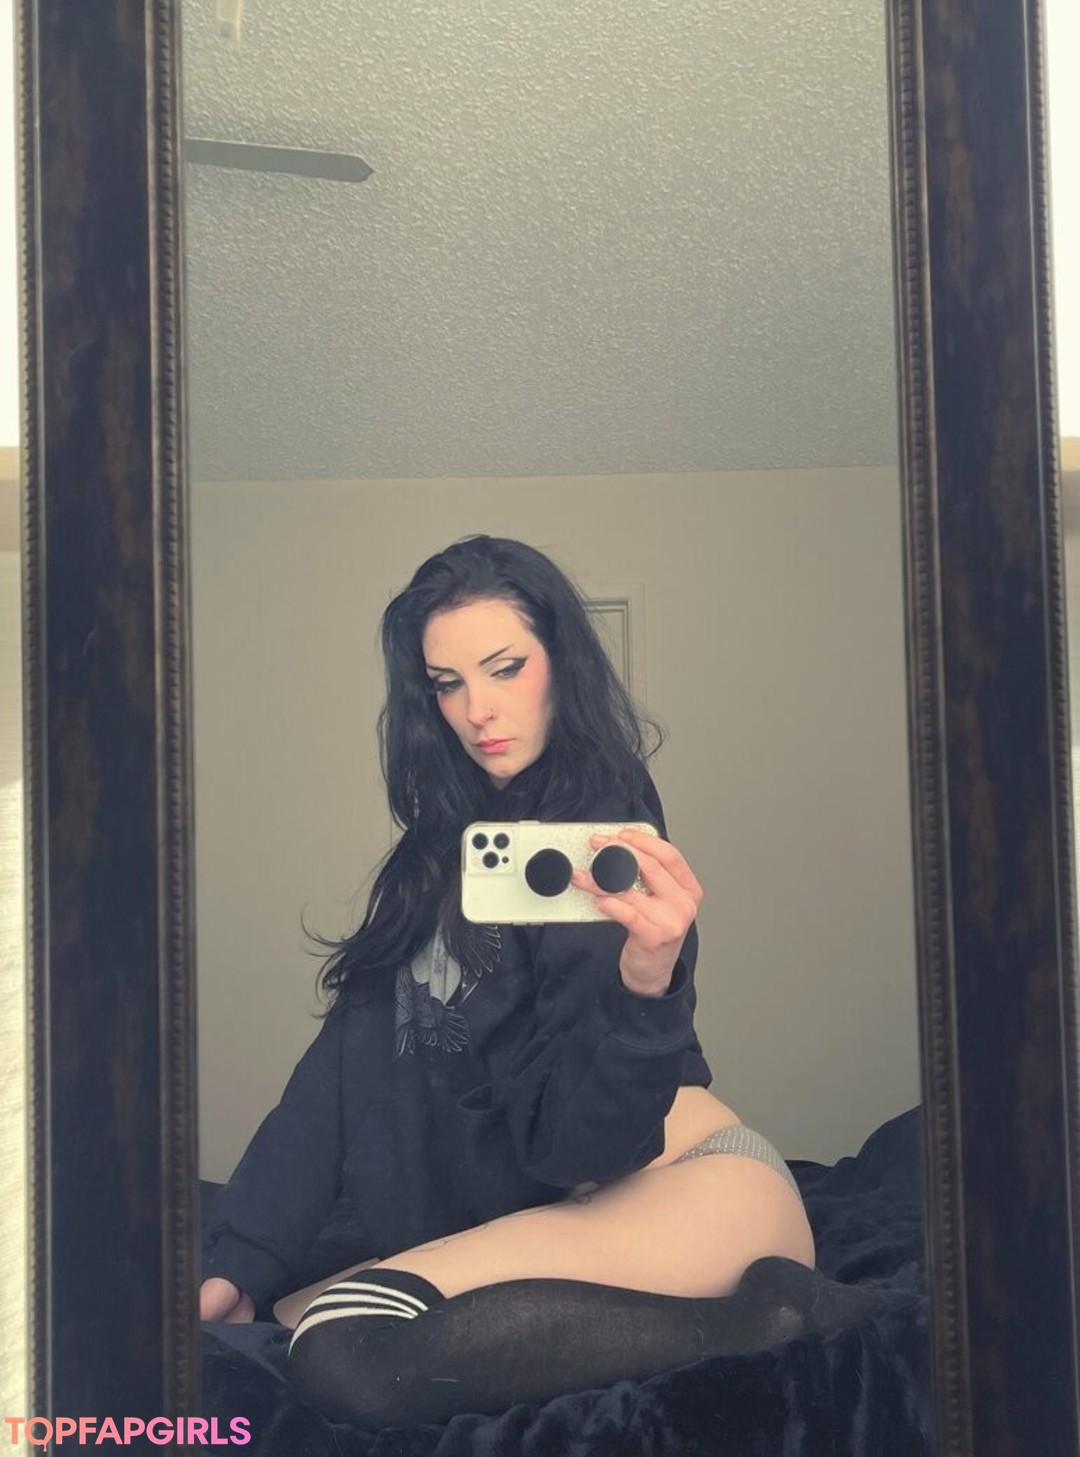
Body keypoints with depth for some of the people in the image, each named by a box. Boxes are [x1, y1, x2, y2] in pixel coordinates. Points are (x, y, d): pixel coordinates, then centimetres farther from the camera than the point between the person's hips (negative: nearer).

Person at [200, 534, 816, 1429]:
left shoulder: (604, 844, -8)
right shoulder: (444, 845, 14)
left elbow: (581, 1137, -15)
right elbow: (351, 1063, 8)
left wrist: (646, 977, -34)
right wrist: (240, 1261, 1)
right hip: (561, 1210, 9)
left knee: (352, 1347, -28)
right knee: (300, 1317, -13)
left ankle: (767, 1329, -17)